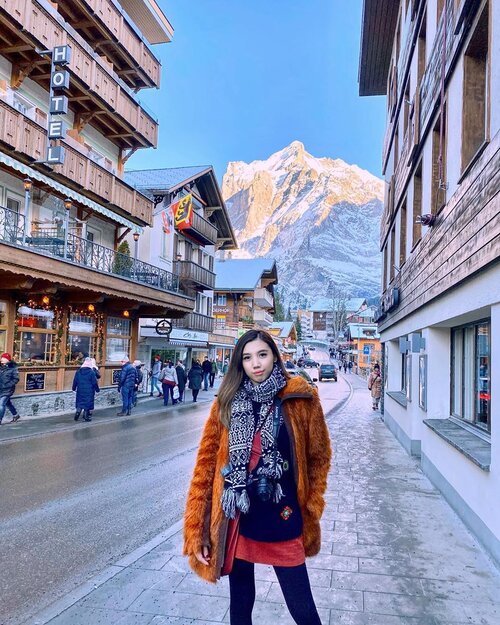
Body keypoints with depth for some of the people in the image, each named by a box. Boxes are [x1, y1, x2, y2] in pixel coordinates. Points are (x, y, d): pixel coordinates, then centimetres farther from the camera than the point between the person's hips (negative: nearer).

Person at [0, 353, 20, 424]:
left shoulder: (13, 368, -12)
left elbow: (16, 379, -12)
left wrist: (7, 385, -19)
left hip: (7, 390, -7)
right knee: (8, 403, 19)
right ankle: (15, 415, 36)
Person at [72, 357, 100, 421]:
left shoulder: (78, 371, 2)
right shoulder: (92, 372, -11)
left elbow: (75, 381, 9)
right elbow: (95, 382, -8)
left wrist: (74, 388, 22)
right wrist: (97, 389, 4)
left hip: (80, 390, 3)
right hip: (89, 391, -3)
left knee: (80, 402, 15)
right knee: (88, 403, 4)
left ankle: (78, 411, -9)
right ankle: (86, 417, 8)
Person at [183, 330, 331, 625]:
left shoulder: (301, 398, -7)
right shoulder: (227, 402, -3)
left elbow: (318, 456, 3)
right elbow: (207, 463, -2)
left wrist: (311, 509, 2)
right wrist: (197, 530, -4)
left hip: (281, 518, -2)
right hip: (235, 519, 2)